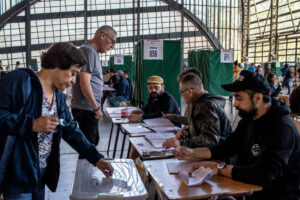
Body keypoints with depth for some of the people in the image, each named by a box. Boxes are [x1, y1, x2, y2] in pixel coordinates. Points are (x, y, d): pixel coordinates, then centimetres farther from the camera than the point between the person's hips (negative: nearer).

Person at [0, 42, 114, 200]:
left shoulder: (59, 97, 10)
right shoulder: (20, 81, -15)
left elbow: (71, 131, 13)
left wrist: (96, 159, 7)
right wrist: (32, 124, -27)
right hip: (17, 176, -8)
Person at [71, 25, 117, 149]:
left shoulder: (93, 52, 17)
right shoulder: (88, 51, -14)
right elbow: (84, 83, -22)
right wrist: (96, 107, -15)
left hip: (89, 108, 10)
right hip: (86, 109, -10)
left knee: (93, 141, 20)